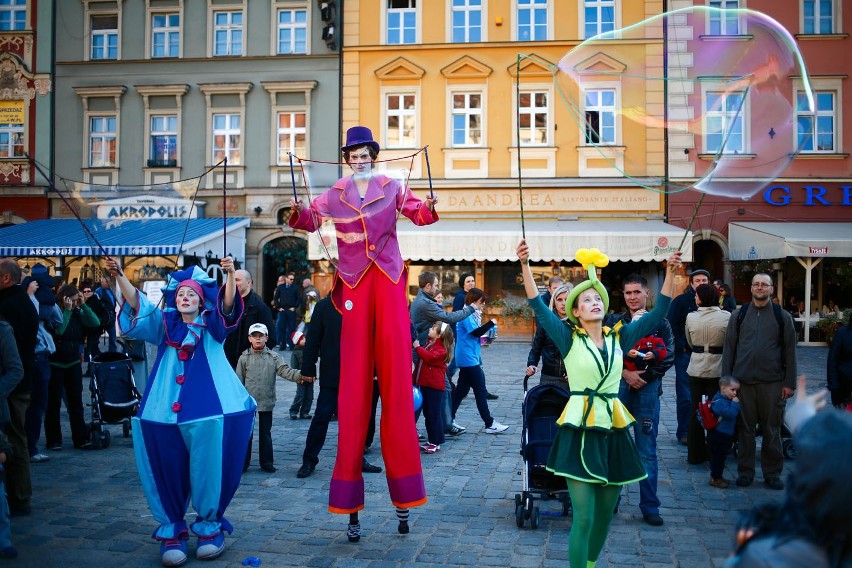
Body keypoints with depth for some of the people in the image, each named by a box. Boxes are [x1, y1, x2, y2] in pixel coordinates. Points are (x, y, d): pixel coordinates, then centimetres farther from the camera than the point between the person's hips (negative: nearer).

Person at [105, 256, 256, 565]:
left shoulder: (211, 326, 11)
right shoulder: (165, 325, 16)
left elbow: (228, 304, -9)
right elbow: (137, 304, 2)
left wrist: (230, 275, -27)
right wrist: (119, 276, -14)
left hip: (209, 411, -2)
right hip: (166, 412, 2)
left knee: (209, 468, -3)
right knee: (168, 471, 1)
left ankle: (210, 526, 14)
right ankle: (171, 530, 15)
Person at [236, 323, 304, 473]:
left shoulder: (273, 357, 0)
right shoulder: (244, 357, -1)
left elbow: (285, 371, -10)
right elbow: (239, 380, 2)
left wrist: (301, 375, -28)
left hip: (266, 401, 1)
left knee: (265, 433, 10)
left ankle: (266, 462, 20)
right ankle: (243, 462, 16)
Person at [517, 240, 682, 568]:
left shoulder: (619, 337, 8)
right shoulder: (569, 338, -2)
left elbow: (657, 313, 6)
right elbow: (539, 307, -13)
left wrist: (670, 273, -2)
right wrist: (525, 266, -24)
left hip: (614, 429, 4)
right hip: (580, 431, -4)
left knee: (605, 514, 14)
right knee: (583, 517, -7)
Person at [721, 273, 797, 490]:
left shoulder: (782, 317, 4)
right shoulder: (738, 315, 6)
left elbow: (790, 351, 4)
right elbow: (729, 348, 6)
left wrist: (790, 383, -1)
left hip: (772, 382, -1)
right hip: (743, 381, 1)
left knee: (772, 429, 6)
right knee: (744, 428, 7)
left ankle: (772, 473, 18)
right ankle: (745, 471, 18)